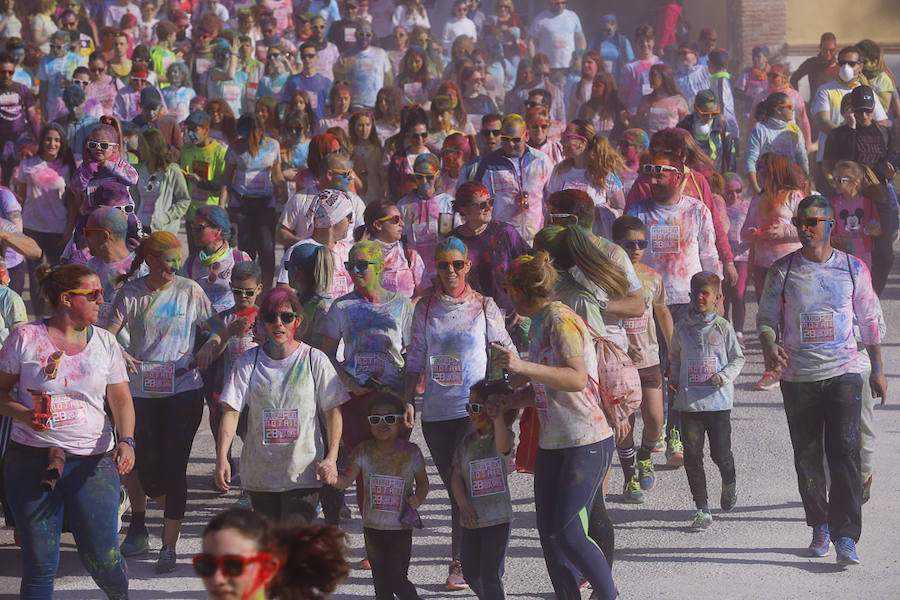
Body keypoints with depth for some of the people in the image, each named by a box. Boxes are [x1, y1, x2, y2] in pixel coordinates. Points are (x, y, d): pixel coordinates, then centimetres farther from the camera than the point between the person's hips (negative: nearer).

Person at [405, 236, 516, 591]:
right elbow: (415, 357, 11)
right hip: (435, 412, 3)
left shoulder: (484, 307, 0)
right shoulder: (425, 308, 7)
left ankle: (459, 562, -6)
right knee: (453, 485, 8)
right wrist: (408, 401, 3)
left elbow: (506, 351, 6)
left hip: (473, 410, -3)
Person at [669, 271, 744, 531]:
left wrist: (724, 376, -11)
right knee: (692, 456, -3)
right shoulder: (683, 328, 7)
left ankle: (729, 483, 37)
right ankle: (702, 510, 4)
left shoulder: (723, 327, 0)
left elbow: (737, 358, 5)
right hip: (689, 402, 2)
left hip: (718, 400, -2)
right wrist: (674, 380, 5)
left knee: (720, 453, 1)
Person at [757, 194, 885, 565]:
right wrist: (769, 347, -17)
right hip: (797, 377, 1)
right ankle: (819, 526, 26)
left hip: (843, 372, -1)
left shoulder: (853, 269, 2)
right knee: (807, 456, 8)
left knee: (845, 452, -12)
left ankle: (845, 538, -15)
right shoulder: (783, 270, 1)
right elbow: (766, 318, 4)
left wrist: (877, 370, 12)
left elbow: (869, 321, 11)